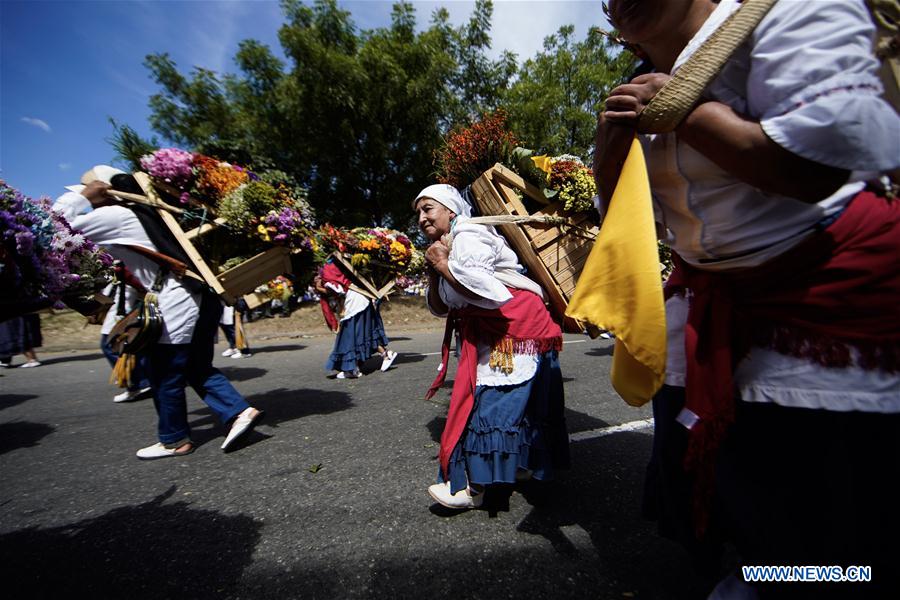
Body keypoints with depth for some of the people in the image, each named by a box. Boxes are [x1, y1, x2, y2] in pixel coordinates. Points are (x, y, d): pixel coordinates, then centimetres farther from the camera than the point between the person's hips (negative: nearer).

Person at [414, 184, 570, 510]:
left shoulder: (468, 236, -14)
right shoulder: (445, 247, 15)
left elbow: (484, 293, -28)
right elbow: (440, 308, 15)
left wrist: (442, 264, -16)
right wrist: (433, 270, 0)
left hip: (516, 325, -10)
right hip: (486, 333, 10)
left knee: (488, 400, -8)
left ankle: (475, 486, 3)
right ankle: (523, 464, 32)